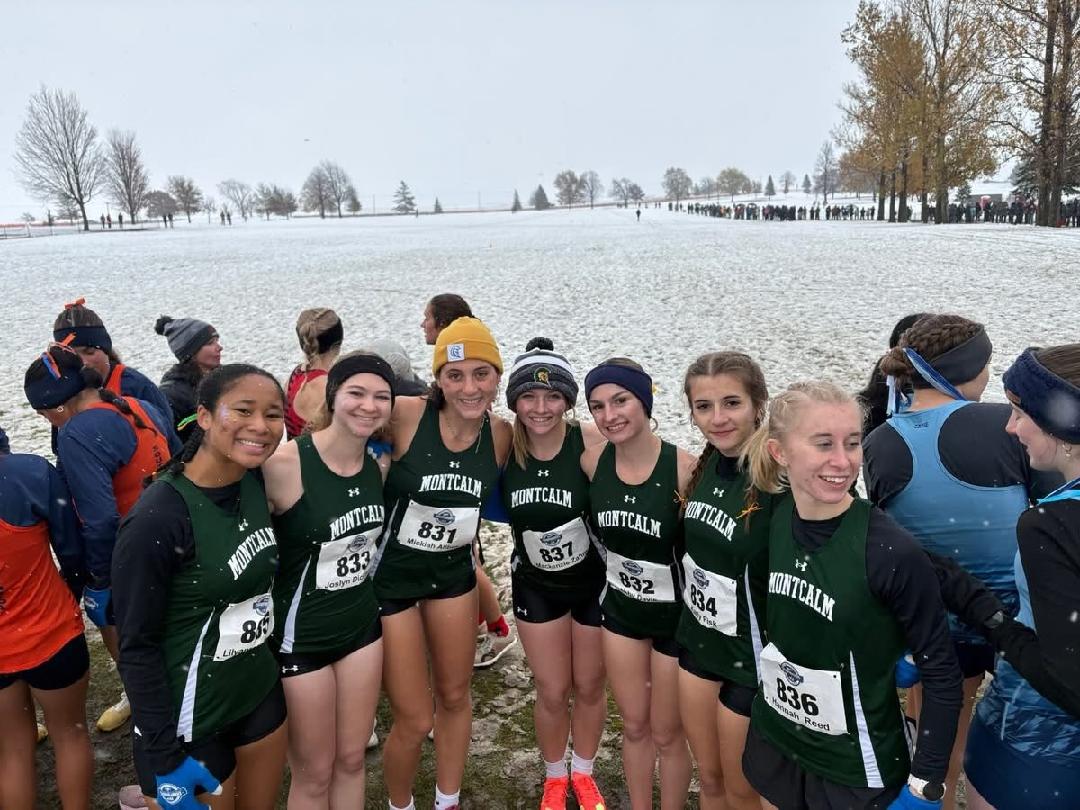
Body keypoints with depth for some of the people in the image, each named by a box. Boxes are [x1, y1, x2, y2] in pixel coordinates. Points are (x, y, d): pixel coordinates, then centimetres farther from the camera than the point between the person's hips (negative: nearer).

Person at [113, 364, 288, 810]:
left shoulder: (257, 484, -5)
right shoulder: (157, 518, -23)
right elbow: (137, 646, -18)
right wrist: (165, 756, -16)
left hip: (262, 696, 6)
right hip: (189, 720, -6)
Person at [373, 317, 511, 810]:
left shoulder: (501, 435, -9)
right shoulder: (405, 415, -24)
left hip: (453, 571, 4)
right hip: (390, 575, -4)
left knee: (455, 696, 19)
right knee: (414, 720, 4)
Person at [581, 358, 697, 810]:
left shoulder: (683, 468, -25)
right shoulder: (593, 461, -11)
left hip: (675, 612, -4)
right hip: (620, 607, 4)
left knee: (667, 734, 15)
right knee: (634, 726, 21)